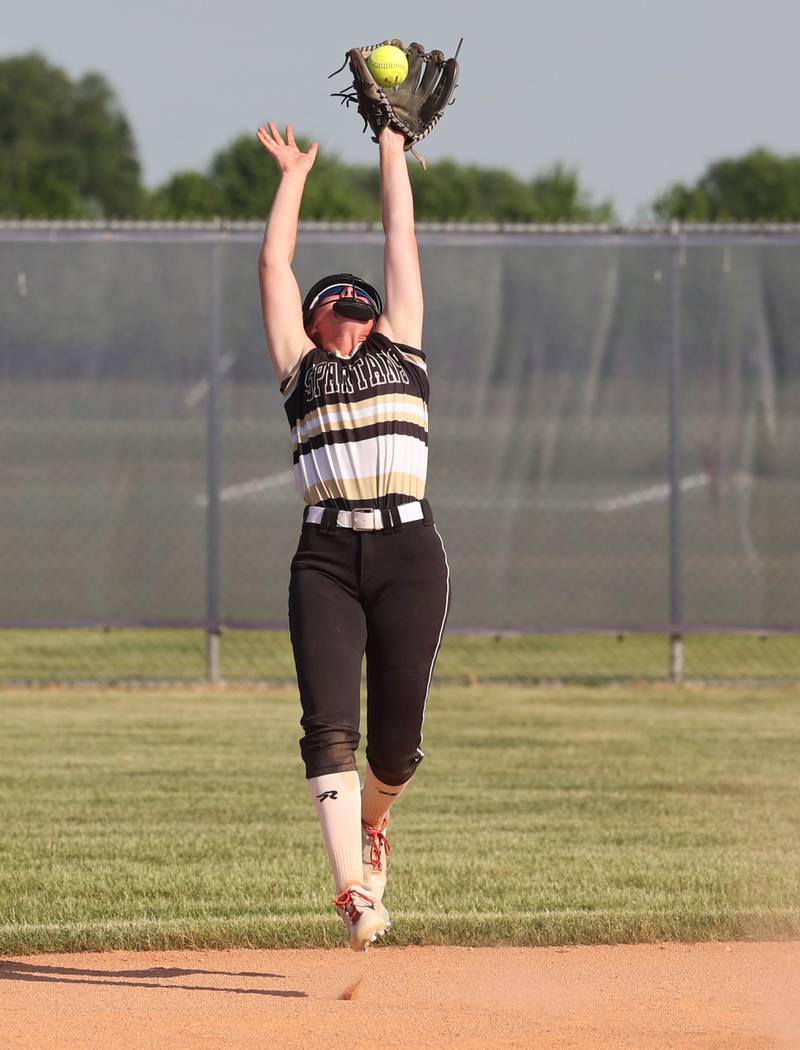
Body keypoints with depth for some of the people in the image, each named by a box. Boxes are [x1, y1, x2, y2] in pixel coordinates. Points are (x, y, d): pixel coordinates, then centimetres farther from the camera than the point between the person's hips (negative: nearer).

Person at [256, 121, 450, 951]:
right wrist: (294, 175, 32)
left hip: (409, 552, 0)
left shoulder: (400, 351, 18)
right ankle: (354, 890, -18)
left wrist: (392, 145, 30)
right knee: (328, 723, -14)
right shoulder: (300, 368, 17)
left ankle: (370, 824, 34)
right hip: (326, 557, 0)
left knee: (396, 738, 2)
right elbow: (273, 262, 22)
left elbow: (401, 238, 23)